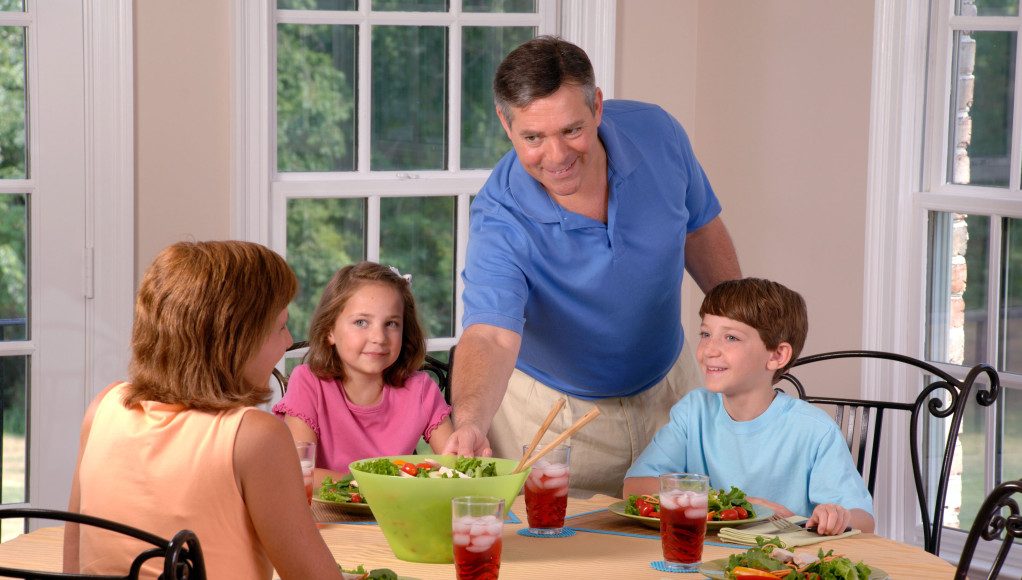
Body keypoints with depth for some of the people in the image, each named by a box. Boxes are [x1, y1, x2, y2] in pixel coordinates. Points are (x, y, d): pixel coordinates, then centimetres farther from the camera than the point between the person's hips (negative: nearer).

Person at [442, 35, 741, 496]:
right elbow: (490, 336, -42)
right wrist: (469, 422, -61)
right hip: (551, 412, -4)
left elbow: (700, 230, 1)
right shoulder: (499, 221, -30)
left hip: (667, 389, 4)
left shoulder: (656, 134, -17)